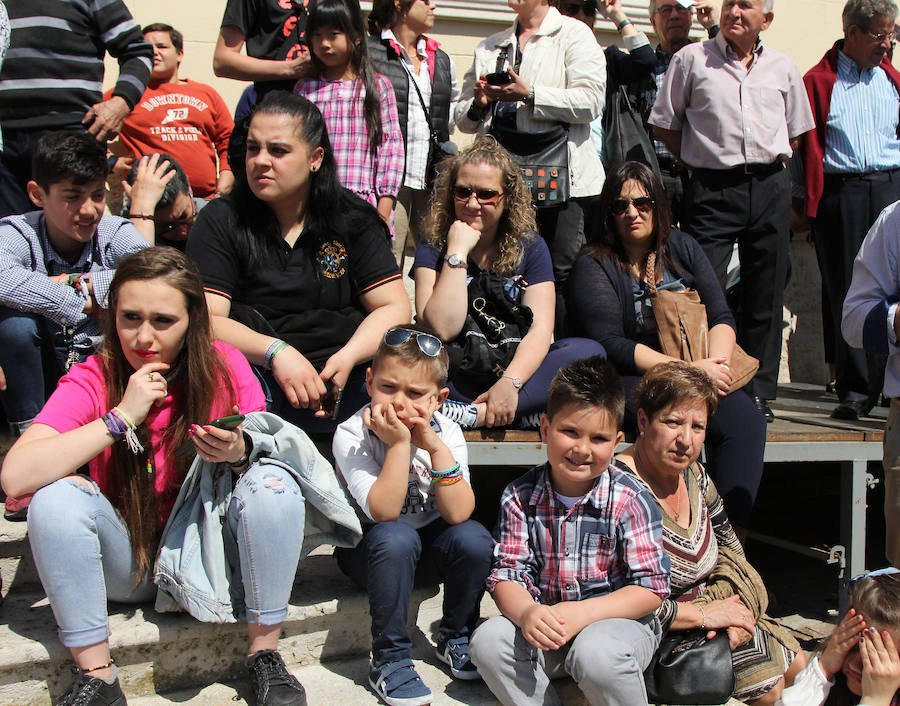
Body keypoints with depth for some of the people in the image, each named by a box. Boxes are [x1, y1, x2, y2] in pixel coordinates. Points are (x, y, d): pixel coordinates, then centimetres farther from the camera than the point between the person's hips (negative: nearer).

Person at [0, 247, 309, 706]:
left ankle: (264, 653, -11)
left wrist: (239, 455, -30)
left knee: (274, 484, -25)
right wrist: (122, 417, -28)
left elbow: (267, 455, -6)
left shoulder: (224, 367, -9)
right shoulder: (93, 379, -12)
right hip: (129, 562, 0)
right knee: (58, 496, -25)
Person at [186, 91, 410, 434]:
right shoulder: (220, 220, 5)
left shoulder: (354, 221, 10)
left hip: (341, 381, 2)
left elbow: (394, 308, 4)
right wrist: (275, 352, -22)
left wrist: (348, 357, -16)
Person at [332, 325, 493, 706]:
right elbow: (384, 512, -32)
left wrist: (436, 448, -31)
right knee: (396, 538, -35)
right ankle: (389, 660, -17)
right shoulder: (351, 435, -21)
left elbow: (458, 514, -23)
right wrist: (398, 445, -36)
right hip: (367, 545, -3)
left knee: (474, 539, -25)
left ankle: (455, 638, 2)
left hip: (429, 538, 3)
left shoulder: (447, 434, -11)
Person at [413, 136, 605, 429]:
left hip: (515, 370, 2)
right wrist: (457, 253, -12)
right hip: (455, 380, -1)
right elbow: (442, 329, -12)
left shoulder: (530, 248, 5)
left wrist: (510, 382, -25)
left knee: (588, 352, -25)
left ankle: (475, 415, -30)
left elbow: (540, 330, -7)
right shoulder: (432, 249, 2)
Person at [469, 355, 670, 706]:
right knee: (488, 641, -22)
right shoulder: (520, 497, -3)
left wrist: (583, 612, -25)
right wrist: (526, 613, -29)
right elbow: (508, 573, -5)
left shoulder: (630, 500, -11)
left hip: (618, 618, -3)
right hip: (546, 621, 3)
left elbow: (651, 587, -12)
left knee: (597, 653, -35)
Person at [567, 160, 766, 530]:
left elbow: (721, 315, 10)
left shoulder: (682, 247, 14)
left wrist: (718, 362, -13)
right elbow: (611, 345, -12)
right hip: (628, 379, -4)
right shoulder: (593, 265, -2)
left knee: (746, 420, -24)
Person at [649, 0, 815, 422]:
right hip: (713, 188, -3)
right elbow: (665, 125, 8)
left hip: (770, 187, 3)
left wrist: (768, 166, 11)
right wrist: (701, 162, 3)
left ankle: (758, 392, 14)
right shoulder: (691, 59, 6)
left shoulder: (783, 67, 15)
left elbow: (796, 130, 24)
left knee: (765, 294, 5)